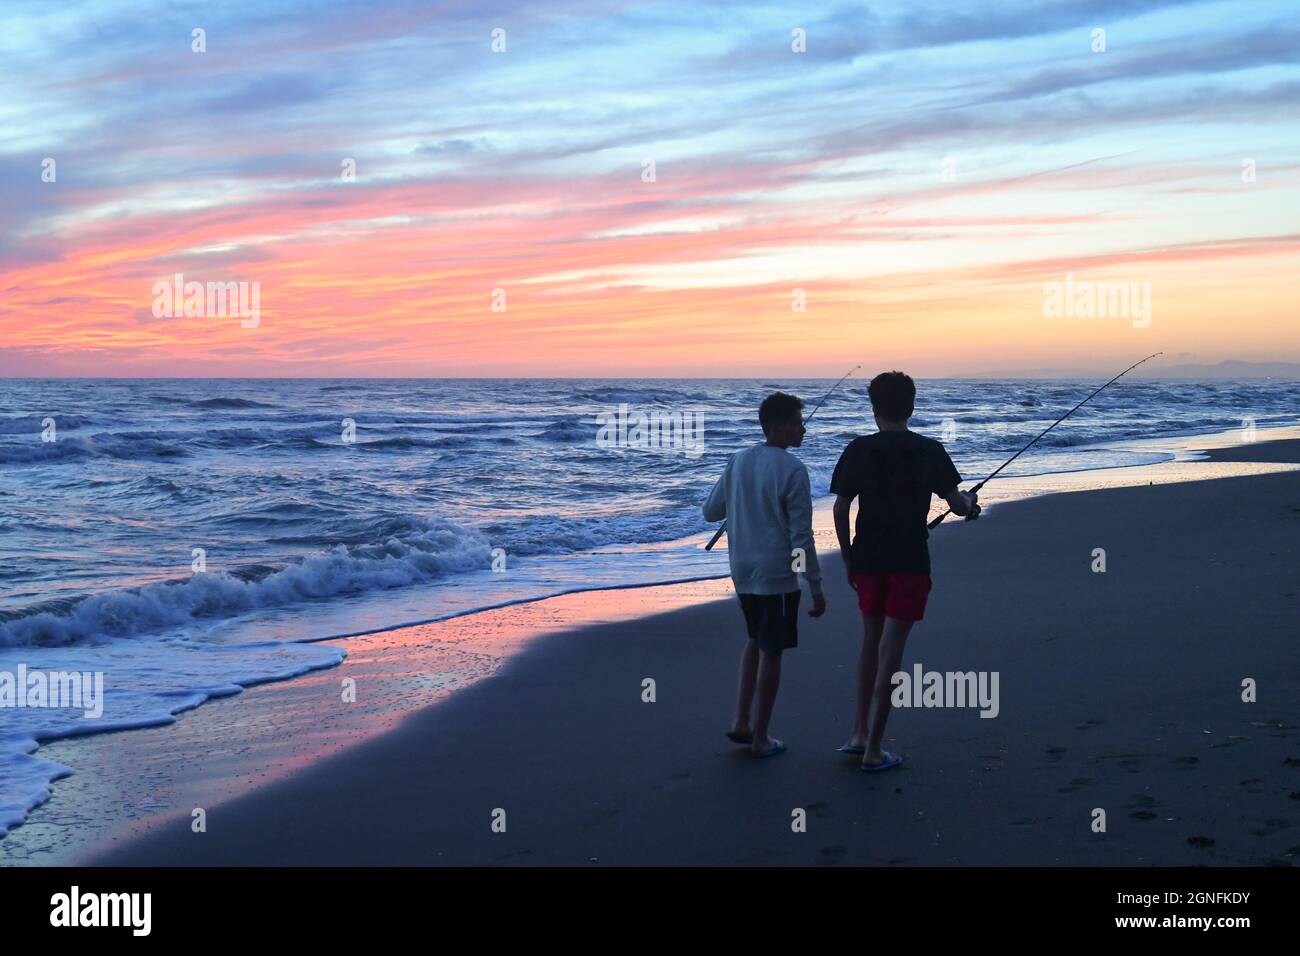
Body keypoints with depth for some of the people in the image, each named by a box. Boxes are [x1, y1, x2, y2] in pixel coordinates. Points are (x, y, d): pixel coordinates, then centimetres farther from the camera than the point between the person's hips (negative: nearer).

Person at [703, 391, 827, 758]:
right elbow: (801, 535, -16)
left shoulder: (738, 461, 4)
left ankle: (741, 722, 21)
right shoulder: (792, 470, -15)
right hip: (777, 576, -6)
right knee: (770, 653, 5)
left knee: (755, 641, 24)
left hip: (742, 573, 7)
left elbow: (710, 512, 12)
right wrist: (816, 587, -10)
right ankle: (760, 738, 13)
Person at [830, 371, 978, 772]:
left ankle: (859, 734, 22)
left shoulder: (859, 450, -1)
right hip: (909, 562, -2)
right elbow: (956, 502, -5)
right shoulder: (929, 451, -3)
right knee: (890, 650, 0)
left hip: (867, 559, 3)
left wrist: (847, 558, 8)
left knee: (870, 642, 19)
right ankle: (873, 750, 1)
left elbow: (840, 508, -3)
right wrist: (971, 505, 19)